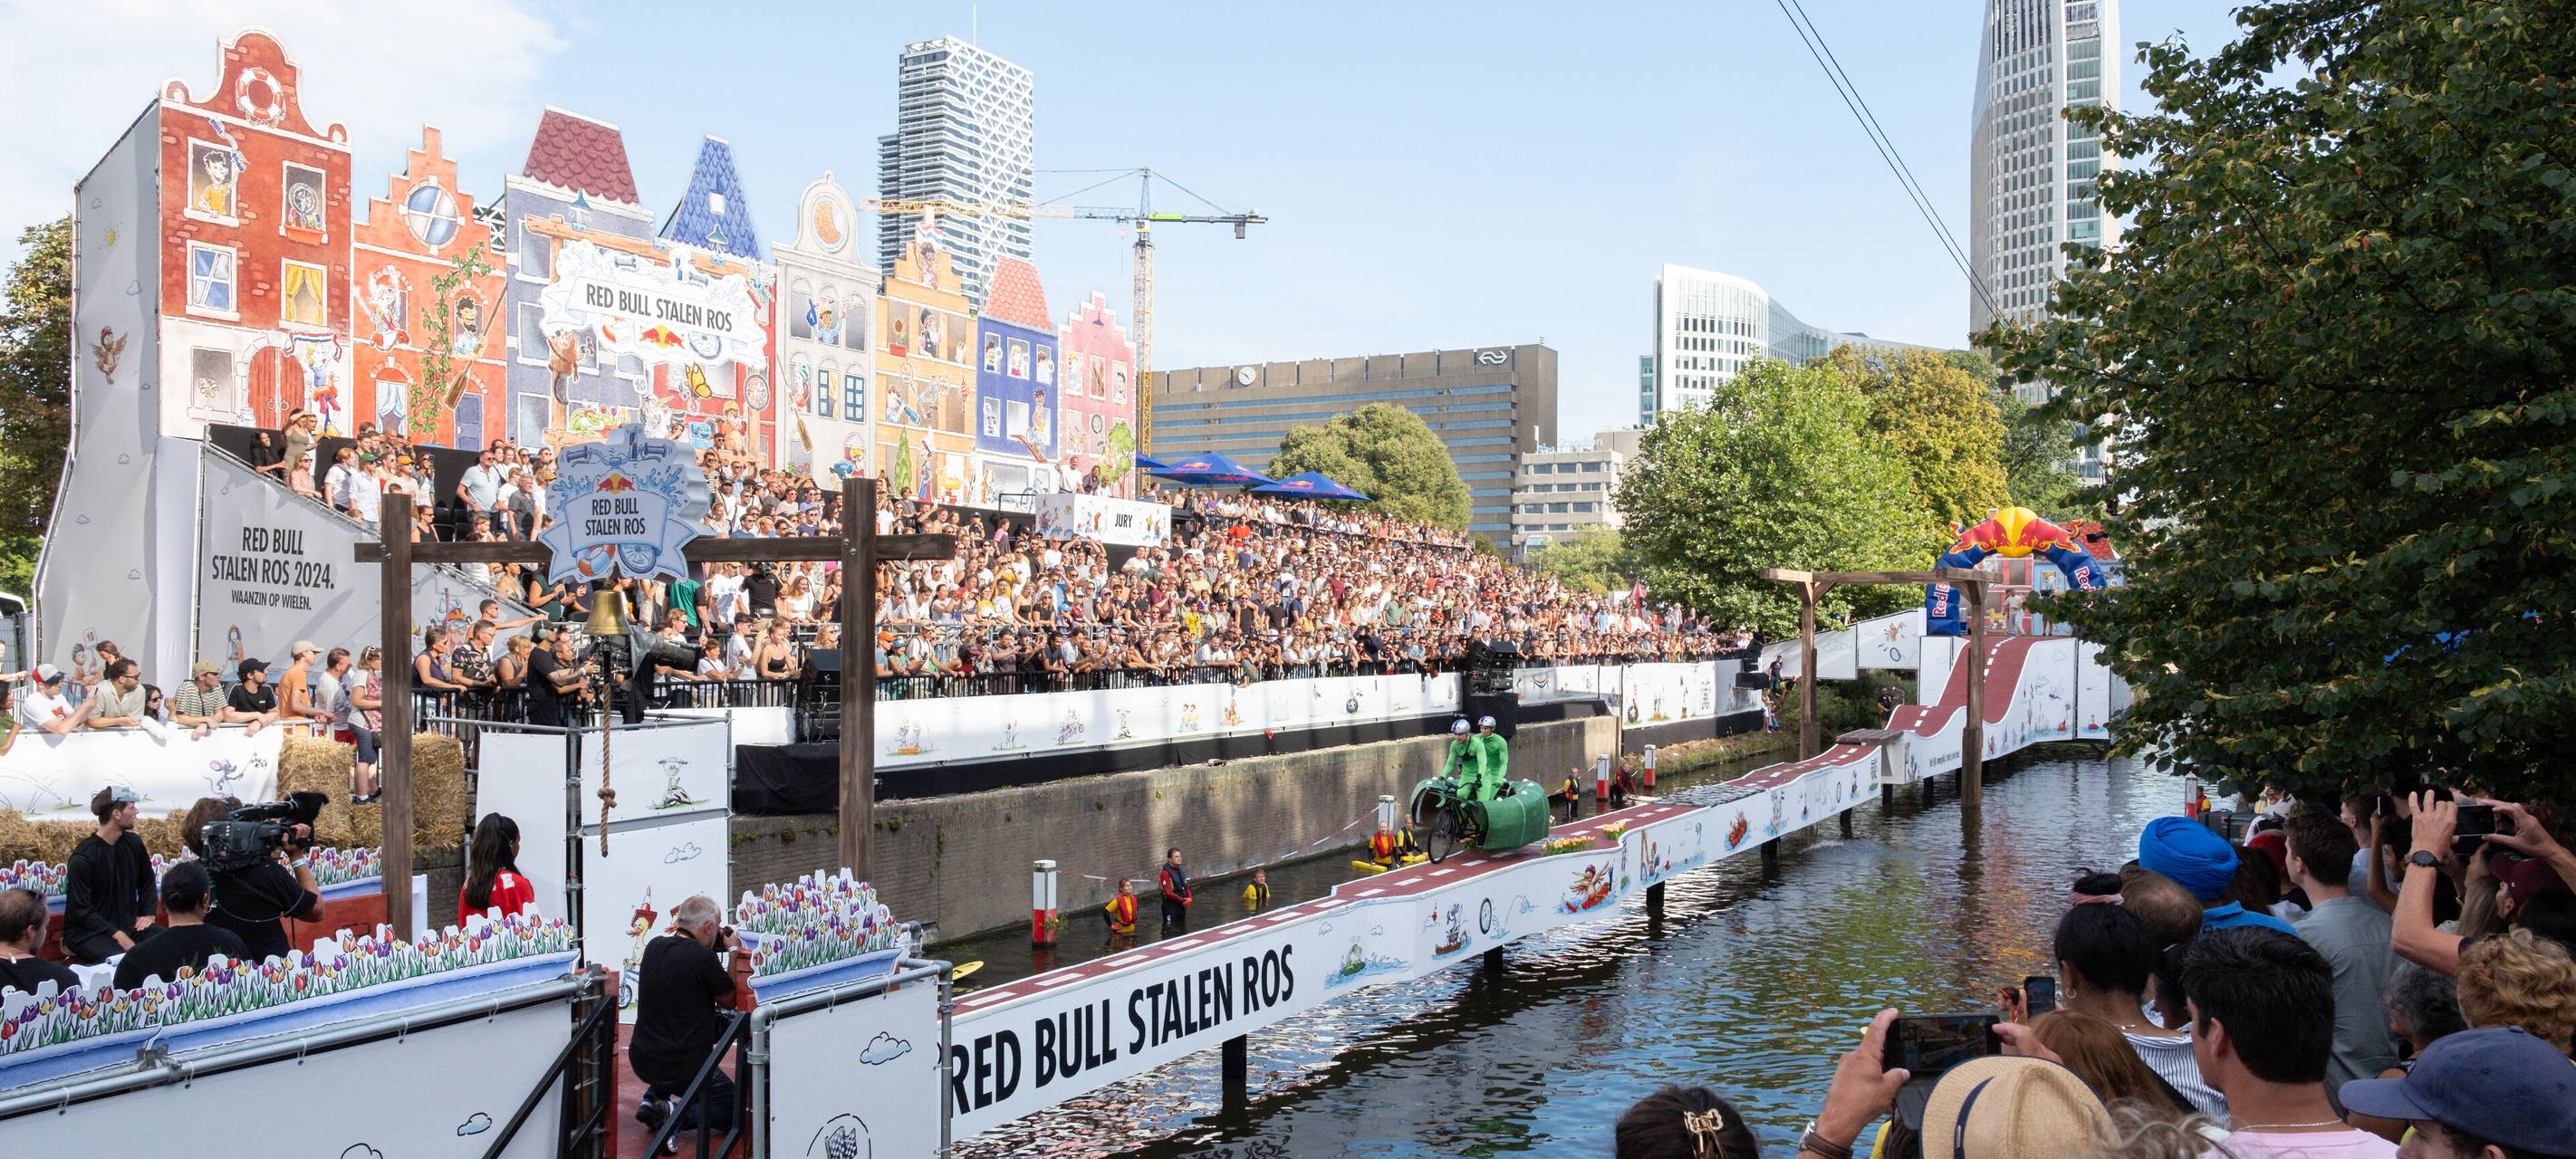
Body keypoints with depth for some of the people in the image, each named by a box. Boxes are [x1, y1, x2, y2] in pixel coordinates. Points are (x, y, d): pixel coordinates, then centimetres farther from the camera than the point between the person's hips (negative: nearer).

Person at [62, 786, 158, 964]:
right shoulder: (82, 857, -13)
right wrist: (118, 936, -21)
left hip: (128, 924, 6)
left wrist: (148, 914, 6)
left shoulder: (133, 843, 6)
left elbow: (147, 883, 22)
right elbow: (80, 911, -14)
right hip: (87, 932, -6)